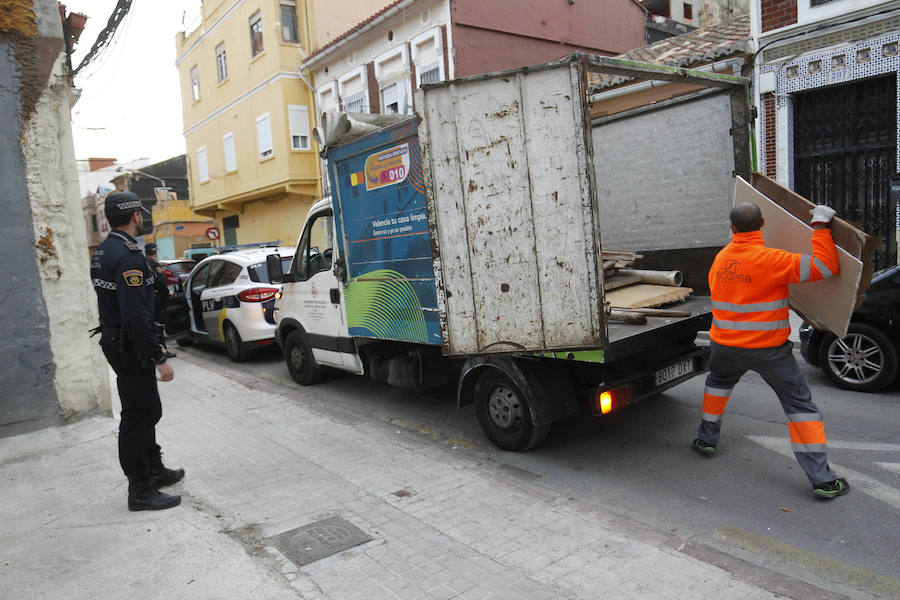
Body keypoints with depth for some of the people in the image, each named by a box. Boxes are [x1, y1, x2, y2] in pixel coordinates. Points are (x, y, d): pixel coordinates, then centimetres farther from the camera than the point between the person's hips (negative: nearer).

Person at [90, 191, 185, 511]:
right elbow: (136, 315, -27)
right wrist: (160, 358, -24)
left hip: (114, 339, 10)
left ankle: (154, 470, 36)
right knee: (138, 416, -1)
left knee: (148, 410, 21)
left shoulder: (103, 251, 11)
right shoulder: (128, 256, -22)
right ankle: (140, 491, 10)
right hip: (129, 348, -10)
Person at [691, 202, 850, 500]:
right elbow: (825, 267, -18)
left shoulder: (719, 259, 2)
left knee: (717, 383, 32)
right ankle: (822, 478, 6)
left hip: (725, 346, 4)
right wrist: (821, 226, -10)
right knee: (800, 405, 6)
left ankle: (707, 439, 40)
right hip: (769, 349, -4)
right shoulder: (772, 260, -17)